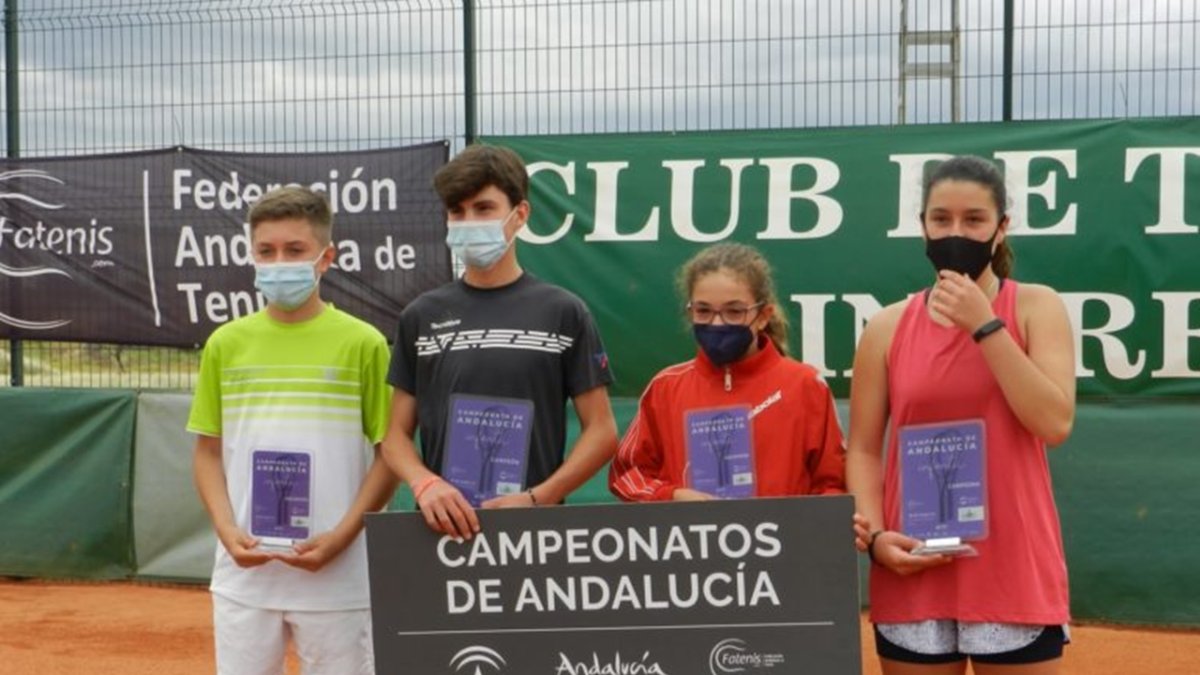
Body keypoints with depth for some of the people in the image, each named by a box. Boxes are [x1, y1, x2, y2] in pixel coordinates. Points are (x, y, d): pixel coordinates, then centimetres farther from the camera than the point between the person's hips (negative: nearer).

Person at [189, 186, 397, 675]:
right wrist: (227, 530, -5)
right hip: (244, 575, 3)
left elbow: (390, 454, -1)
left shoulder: (362, 344, -3)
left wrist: (341, 536, -12)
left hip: (338, 577, -3)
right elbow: (208, 451, 11)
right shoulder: (226, 343, 6)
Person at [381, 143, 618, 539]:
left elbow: (602, 431, 2)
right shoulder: (422, 316, 8)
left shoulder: (562, 313, 3)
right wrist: (425, 483, -11)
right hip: (443, 527, 1)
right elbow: (397, 435, 9)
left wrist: (536, 499, -11)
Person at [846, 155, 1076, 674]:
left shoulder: (1036, 307, 0)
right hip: (914, 572, 2)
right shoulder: (888, 327, 5)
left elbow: (1055, 423, -13)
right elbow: (863, 450, 5)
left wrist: (984, 325, -15)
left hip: (1015, 573, -2)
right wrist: (875, 535, -10)